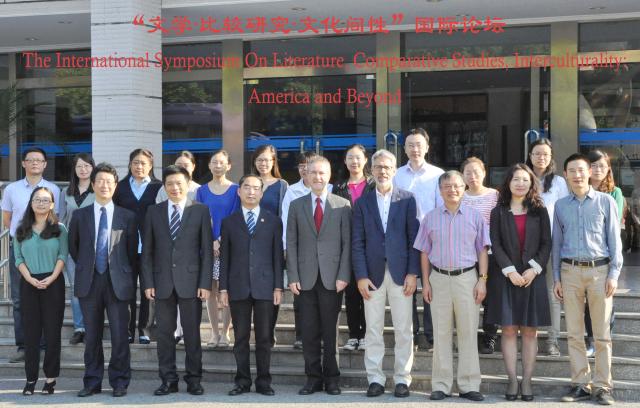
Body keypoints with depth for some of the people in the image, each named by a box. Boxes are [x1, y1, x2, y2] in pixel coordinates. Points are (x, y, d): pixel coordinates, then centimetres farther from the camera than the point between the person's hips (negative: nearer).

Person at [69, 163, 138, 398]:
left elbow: (132, 250, 8)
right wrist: (85, 267, 13)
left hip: (118, 283, -1)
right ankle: (92, 382, 17)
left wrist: (122, 272, 9)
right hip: (89, 282, 1)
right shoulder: (80, 216, 6)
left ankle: (119, 382, 11)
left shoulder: (128, 217, 2)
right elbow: (73, 247, 16)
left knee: (120, 335, 1)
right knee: (91, 336, 8)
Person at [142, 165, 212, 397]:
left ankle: (194, 379, 13)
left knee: (192, 332, 3)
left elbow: (207, 249, 0)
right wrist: (148, 283, -1)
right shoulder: (154, 212, 8)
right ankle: (168, 380, 14)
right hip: (163, 282, 2)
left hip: (190, 281, -2)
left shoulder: (200, 211, 3)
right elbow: (147, 250, 7)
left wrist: (205, 283, -6)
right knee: (164, 332, 5)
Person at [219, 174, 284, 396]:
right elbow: (224, 257, 7)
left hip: (264, 286, 0)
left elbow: (278, 256, 4)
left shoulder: (273, 221, 8)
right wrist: (223, 287, 1)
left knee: (264, 337, 2)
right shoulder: (229, 222, 9)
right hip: (238, 287, 1)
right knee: (241, 337, 4)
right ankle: (242, 381, 12)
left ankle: (263, 381, 10)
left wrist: (278, 286, -2)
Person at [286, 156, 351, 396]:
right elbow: (291, 244, 6)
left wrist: (343, 276, -7)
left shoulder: (342, 205, 4)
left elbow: (347, 243, 1)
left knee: (330, 331, 4)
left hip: (332, 277, -1)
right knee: (309, 331, 4)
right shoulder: (296, 206, 9)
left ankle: (331, 378, 15)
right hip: (306, 278, 2)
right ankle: (313, 378, 14)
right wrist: (292, 277, -2)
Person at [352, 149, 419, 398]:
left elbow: (414, 238, 1)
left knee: (404, 330, 3)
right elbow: (357, 242, 3)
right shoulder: (363, 202, 7)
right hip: (373, 274, 1)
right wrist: (361, 276, -5)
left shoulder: (407, 200, 5)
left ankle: (402, 379, 12)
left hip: (401, 273, -1)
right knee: (373, 330, 5)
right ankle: (375, 379, 13)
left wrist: (413, 273, -6)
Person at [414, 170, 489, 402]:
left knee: (468, 333, 3)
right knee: (441, 333, 5)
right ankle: (441, 385, 11)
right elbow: (424, 252, 8)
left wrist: (482, 280, -4)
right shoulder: (430, 218, 6)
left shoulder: (474, 216, 3)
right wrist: (426, 282, 2)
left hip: (467, 278, -1)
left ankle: (468, 385, 10)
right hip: (439, 278, 1)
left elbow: (482, 250, 4)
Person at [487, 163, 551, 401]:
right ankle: (512, 381, 5)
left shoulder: (539, 211, 7)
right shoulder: (499, 212, 6)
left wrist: (534, 268, -10)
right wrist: (510, 270, -12)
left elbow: (546, 243, 3)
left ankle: (527, 381, 7)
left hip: (533, 277, 1)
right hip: (506, 277, 0)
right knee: (509, 329, -1)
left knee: (530, 330, 2)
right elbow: (496, 244, -1)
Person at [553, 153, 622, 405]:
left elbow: (614, 240, 2)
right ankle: (581, 384, 14)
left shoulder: (605, 202, 2)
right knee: (574, 333, 6)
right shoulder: (561, 205, 9)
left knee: (602, 333, 2)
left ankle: (602, 386, 9)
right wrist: (556, 278, 8)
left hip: (599, 270, -2)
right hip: (570, 271, 3)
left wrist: (614, 274, -5)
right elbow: (557, 243, 12)